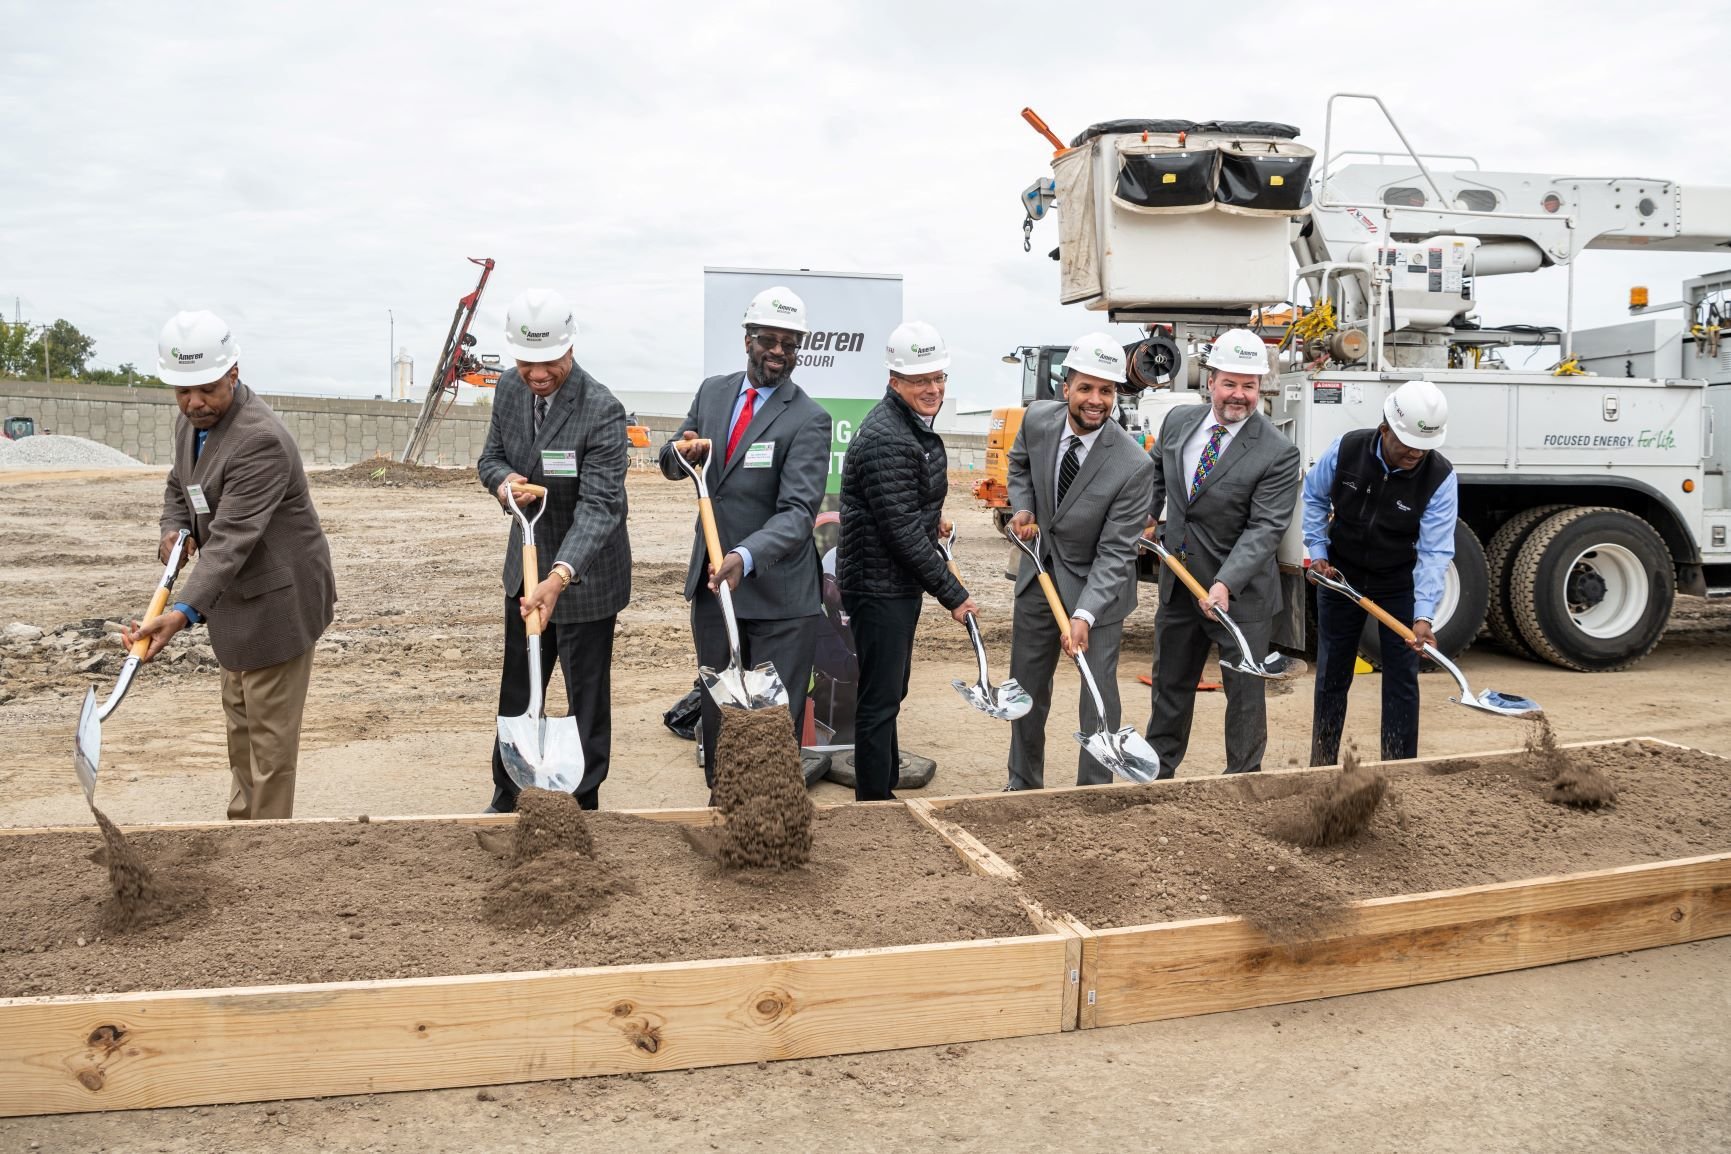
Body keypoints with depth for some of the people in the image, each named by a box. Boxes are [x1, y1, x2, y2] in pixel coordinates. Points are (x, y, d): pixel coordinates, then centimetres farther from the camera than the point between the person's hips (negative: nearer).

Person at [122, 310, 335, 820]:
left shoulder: (261, 439, -27)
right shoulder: (190, 422, 3)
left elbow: (231, 537, -34)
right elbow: (179, 486, 20)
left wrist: (182, 613, -43)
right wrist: (173, 529, -3)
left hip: (276, 599, -10)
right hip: (236, 594, 10)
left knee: (268, 730, -1)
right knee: (240, 719, 23)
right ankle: (242, 819, 39)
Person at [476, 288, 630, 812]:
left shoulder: (602, 410, -26)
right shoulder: (509, 390, -4)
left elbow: (600, 506, -31)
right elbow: (490, 457, 8)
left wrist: (559, 577, -45)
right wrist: (504, 480, -18)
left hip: (584, 571, -7)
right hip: (526, 565, 7)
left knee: (586, 694, 6)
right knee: (516, 688, 20)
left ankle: (582, 804, 23)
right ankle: (506, 797, 37)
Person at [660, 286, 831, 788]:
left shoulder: (808, 420, -12)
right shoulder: (712, 391, 6)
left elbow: (799, 511, -22)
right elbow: (672, 465, 14)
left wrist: (746, 556, -39)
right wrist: (681, 451, -11)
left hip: (777, 592, -5)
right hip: (710, 581, 6)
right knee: (716, 709, 17)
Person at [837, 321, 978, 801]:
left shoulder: (915, 424, 10)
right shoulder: (887, 440, -23)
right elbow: (903, 533, -23)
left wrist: (931, 520, 17)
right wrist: (953, 595, -17)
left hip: (899, 584, 11)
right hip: (879, 586, -11)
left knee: (890, 692, 20)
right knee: (879, 699, -2)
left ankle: (883, 791, 34)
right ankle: (873, 802, 9)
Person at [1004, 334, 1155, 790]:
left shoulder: (1133, 465, -27)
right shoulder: (1038, 418, -13)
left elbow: (1115, 552, -24)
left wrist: (1084, 615, -34)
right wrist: (1022, 507, -6)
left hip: (1096, 583, -5)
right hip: (1039, 574, 5)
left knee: (1098, 693, 0)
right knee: (1026, 686, 16)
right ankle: (1024, 783, 34)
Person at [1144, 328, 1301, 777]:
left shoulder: (1278, 453, -17)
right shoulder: (1178, 421, 0)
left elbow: (1265, 528, -23)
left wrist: (1226, 584, -33)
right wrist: (1147, 514, 5)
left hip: (1240, 590, -5)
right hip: (1178, 581, 5)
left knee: (1244, 689, 5)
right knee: (1170, 681, 18)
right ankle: (1157, 771, 33)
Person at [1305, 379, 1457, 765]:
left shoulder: (1441, 478, -22)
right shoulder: (1346, 449, -18)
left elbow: (1434, 552, -26)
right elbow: (1314, 495, 2)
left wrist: (1424, 616, -35)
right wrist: (1317, 551, -5)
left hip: (1398, 583, -1)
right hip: (1341, 574, 1)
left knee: (1402, 676, 1)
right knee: (1332, 673, 10)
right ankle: (1321, 765, 23)